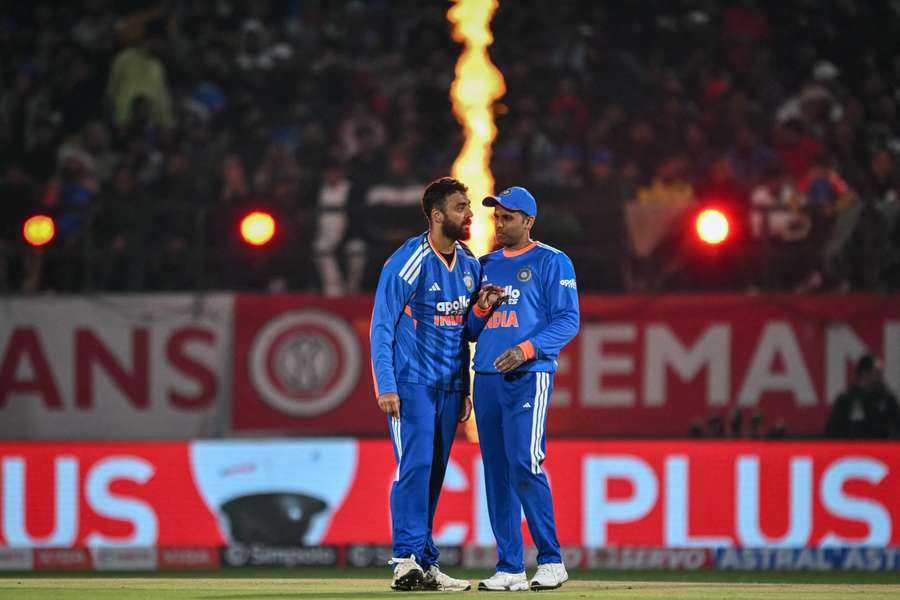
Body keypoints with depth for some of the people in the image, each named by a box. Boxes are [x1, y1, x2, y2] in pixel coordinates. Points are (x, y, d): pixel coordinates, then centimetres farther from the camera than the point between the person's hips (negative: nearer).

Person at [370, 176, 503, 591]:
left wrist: (465, 390, 14)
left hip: (449, 386, 7)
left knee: (433, 473, 8)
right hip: (411, 383, -7)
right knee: (414, 466, -14)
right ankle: (407, 560, -16)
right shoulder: (408, 262, -11)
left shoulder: (469, 266, 10)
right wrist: (386, 386, -18)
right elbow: (382, 326, -11)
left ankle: (425, 566, 11)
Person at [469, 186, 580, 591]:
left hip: (528, 376, -6)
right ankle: (510, 568, 6)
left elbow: (568, 320, -7)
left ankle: (551, 560, -8)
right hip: (487, 376, 6)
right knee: (496, 472, 3)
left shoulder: (551, 262, 1)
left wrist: (528, 348, -20)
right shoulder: (486, 265, 19)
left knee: (524, 464, -17)